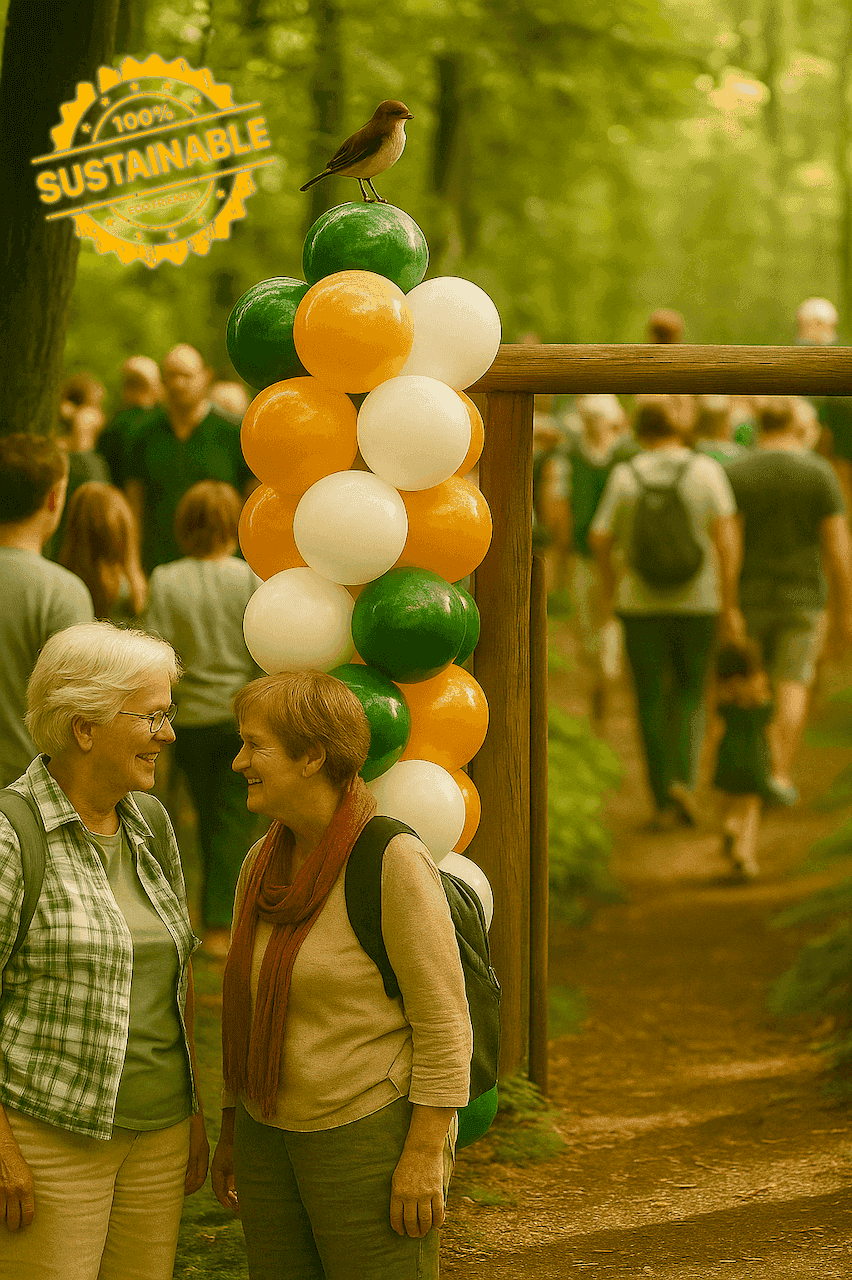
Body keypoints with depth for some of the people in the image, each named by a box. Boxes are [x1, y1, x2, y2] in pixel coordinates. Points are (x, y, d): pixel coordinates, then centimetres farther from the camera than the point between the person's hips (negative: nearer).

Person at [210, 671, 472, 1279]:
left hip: (373, 1133, -7)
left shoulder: (394, 860, -17)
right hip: (275, 1133, 7)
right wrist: (232, 1131, 16)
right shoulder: (265, 864, 5)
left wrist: (425, 1153, -18)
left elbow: (443, 1017, -16)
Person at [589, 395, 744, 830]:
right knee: (689, 695, 15)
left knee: (651, 701, 8)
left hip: (641, 603, 0)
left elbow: (600, 538, -5)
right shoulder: (706, 471, -4)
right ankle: (683, 780, -5)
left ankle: (663, 801, 4)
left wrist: (607, 585, 14)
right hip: (697, 602, 0)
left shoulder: (624, 476, -3)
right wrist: (729, 603, -9)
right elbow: (726, 537, -12)